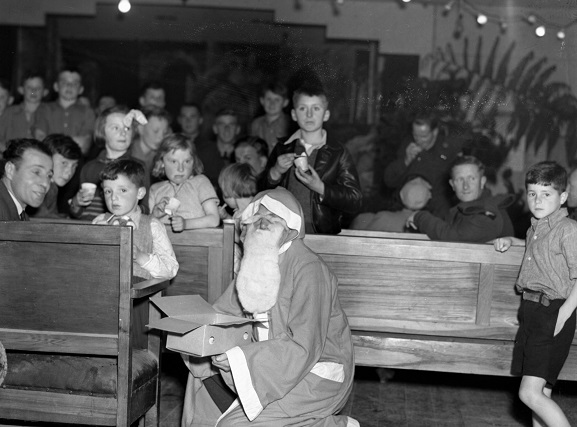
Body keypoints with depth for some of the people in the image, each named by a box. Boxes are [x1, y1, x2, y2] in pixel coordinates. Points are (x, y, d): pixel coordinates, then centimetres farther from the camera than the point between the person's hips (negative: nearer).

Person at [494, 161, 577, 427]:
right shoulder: (535, 228, 15)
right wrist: (510, 241, 22)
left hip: (552, 312, -8)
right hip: (530, 311, 8)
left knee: (530, 393, -14)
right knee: (541, 393, 11)